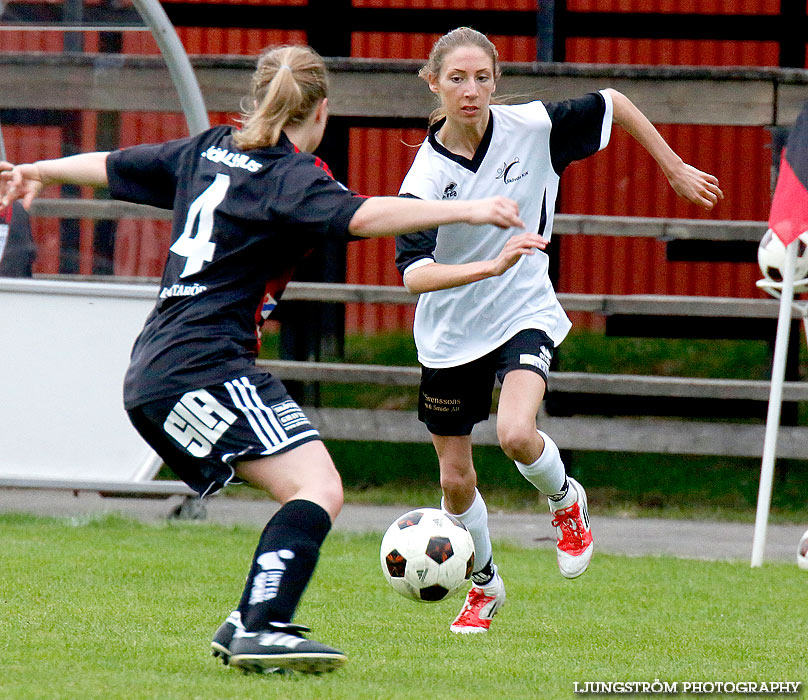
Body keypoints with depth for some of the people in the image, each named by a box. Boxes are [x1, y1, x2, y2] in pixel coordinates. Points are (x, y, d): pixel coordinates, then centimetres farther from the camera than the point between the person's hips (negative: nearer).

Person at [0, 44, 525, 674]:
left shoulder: (211, 149, 16)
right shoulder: (290, 174, -8)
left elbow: (114, 167, 29)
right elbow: (361, 217, -27)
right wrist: (464, 210, -29)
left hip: (153, 373, 9)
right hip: (205, 368, -9)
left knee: (308, 491, 14)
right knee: (320, 488, -19)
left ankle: (248, 625, 10)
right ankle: (262, 629, -33)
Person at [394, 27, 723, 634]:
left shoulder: (531, 128, -15)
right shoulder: (425, 177, -20)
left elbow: (613, 105, 3)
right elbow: (413, 273, -32)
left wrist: (677, 170, 9)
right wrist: (493, 265, -46)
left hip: (524, 313, -1)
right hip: (450, 332, 1)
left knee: (516, 435, -28)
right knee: (456, 480, 9)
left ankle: (566, 499, 7)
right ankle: (484, 585, 37)